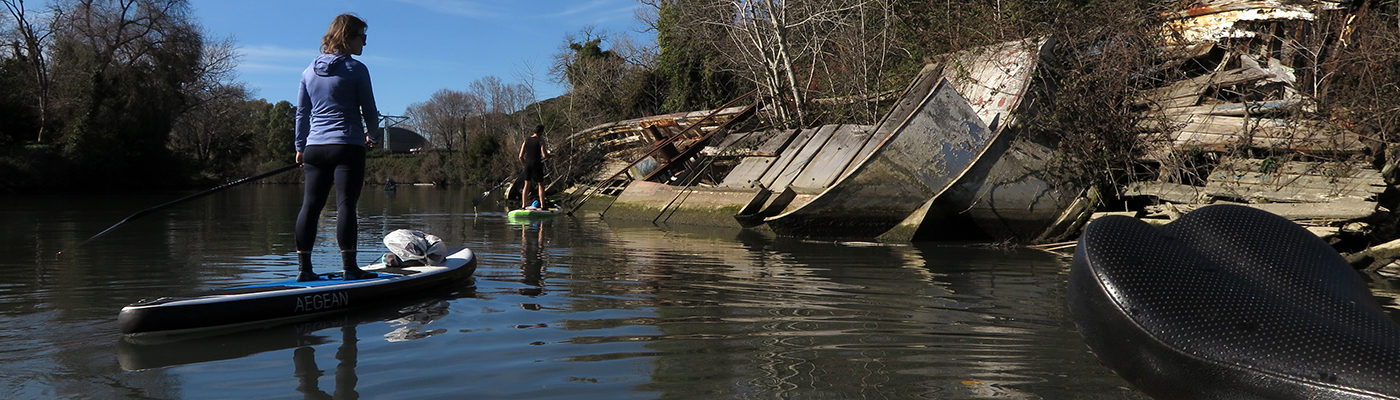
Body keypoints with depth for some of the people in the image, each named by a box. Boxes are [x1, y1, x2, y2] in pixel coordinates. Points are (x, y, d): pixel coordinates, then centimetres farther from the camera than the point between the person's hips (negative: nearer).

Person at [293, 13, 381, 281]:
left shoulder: (309, 71, 12)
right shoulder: (356, 69, -5)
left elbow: (301, 112, 15)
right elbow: (369, 110, -1)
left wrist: (300, 146, 21)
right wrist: (373, 136, 16)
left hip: (315, 147, 6)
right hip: (347, 146, -5)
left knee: (310, 206, 5)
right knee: (346, 205, -7)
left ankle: (304, 268, 6)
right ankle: (349, 267, -7)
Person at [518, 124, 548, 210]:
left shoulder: (526, 140, 8)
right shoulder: (540, 140, -6)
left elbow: (520, 156, 6)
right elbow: (544, 155, -15)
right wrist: (549, 155, 7)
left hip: (527, 165, 5)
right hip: (537, 164, -5)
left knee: (526, 185, 12)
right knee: (540, 185, 4)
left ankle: (523, 205, 11)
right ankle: (542, 205, 1)